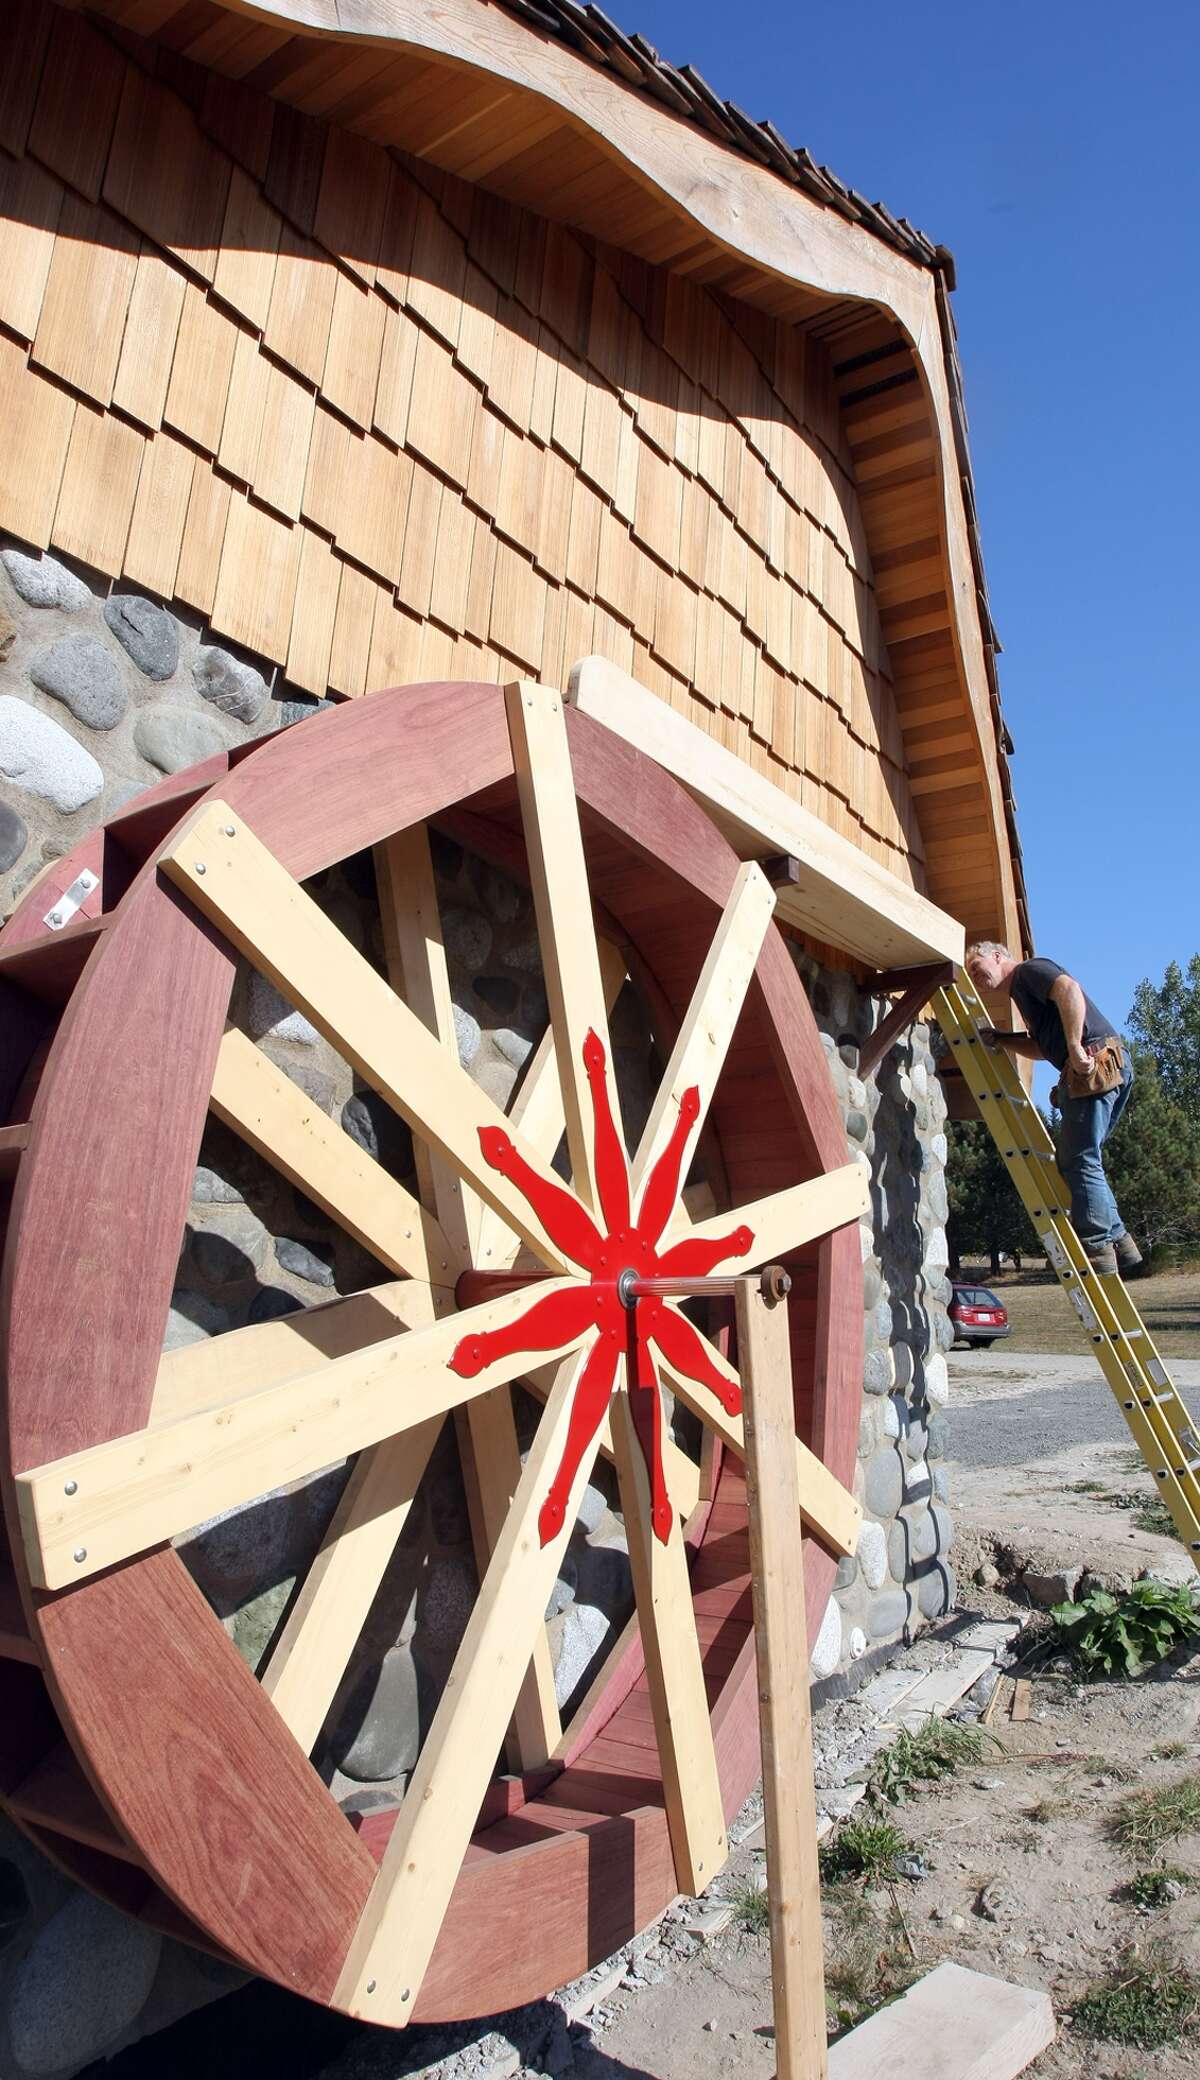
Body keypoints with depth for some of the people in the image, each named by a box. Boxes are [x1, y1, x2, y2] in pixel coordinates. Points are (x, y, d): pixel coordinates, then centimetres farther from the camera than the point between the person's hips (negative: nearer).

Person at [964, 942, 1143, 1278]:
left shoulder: (1029, 970, 2)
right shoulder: (1022, 992, 31)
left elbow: (1069, 989, -18)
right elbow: (1042, 1048, 32)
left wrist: (1075, 1047, -25)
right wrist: (998, 1039, 19)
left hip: (1095, 1062, -10)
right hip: (1111, 1066, 10)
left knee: (1079, 1161, -10)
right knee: (1081, 1161, 12)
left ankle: (1098, 1252, -10)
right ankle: (1121, 1246, 12)